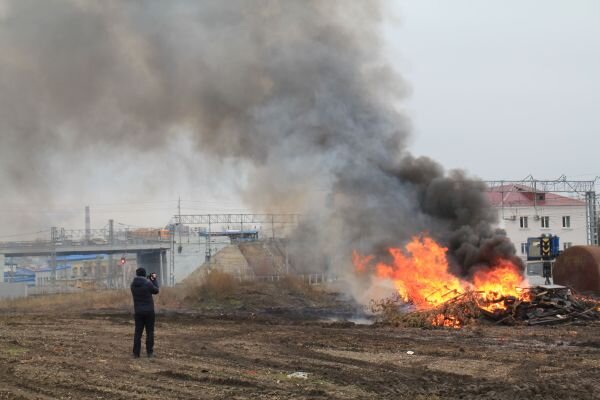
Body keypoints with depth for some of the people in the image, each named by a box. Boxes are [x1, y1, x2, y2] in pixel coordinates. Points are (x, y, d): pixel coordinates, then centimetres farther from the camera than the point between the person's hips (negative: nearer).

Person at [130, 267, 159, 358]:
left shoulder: (133, 285, 0)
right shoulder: (148, 283, -15)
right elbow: (156, 291, 1)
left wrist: (150, 280, 13)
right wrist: (154, 280, 12)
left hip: (138, 312, 4)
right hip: (149, 311, -4)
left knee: (138, 332, 7)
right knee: (149, 332, 5)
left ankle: (136, 352, 5)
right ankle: (149, 352, 6)